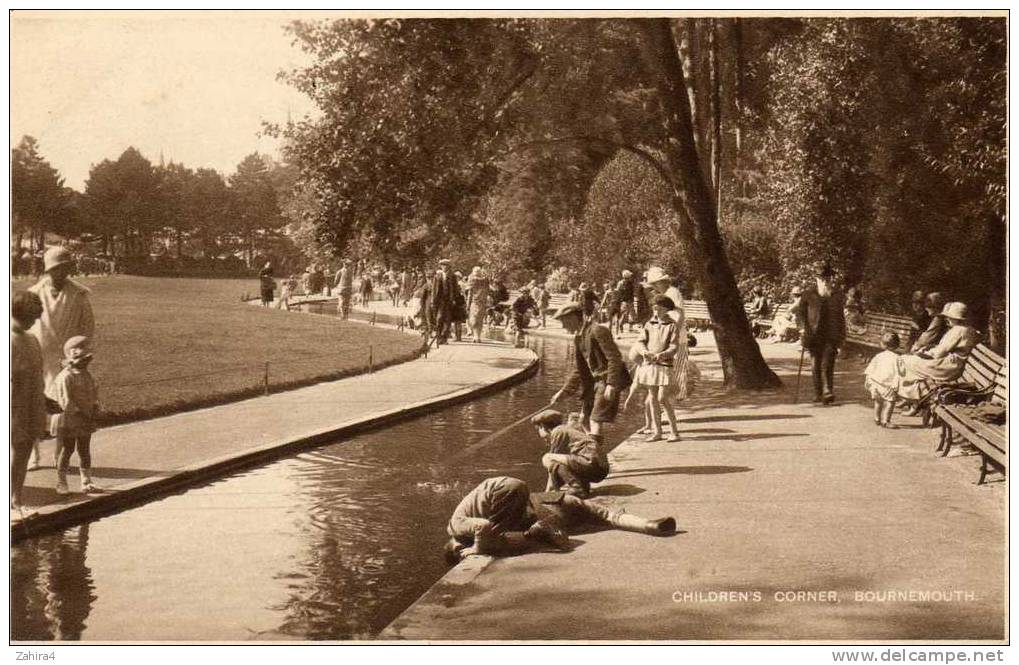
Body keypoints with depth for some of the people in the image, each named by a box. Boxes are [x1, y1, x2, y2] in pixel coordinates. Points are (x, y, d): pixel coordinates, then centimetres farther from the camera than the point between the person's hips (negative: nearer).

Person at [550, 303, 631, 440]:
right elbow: (578, 369, 18)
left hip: (608, 381, -9)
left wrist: (611, 385, -26)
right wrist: (564, 391, 13)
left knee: (596, 420, -17)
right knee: (585, 421, 11)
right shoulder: (578, 337, 13)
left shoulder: (597, 331, -15)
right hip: (594, 382, 9)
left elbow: (614, 358, -20)